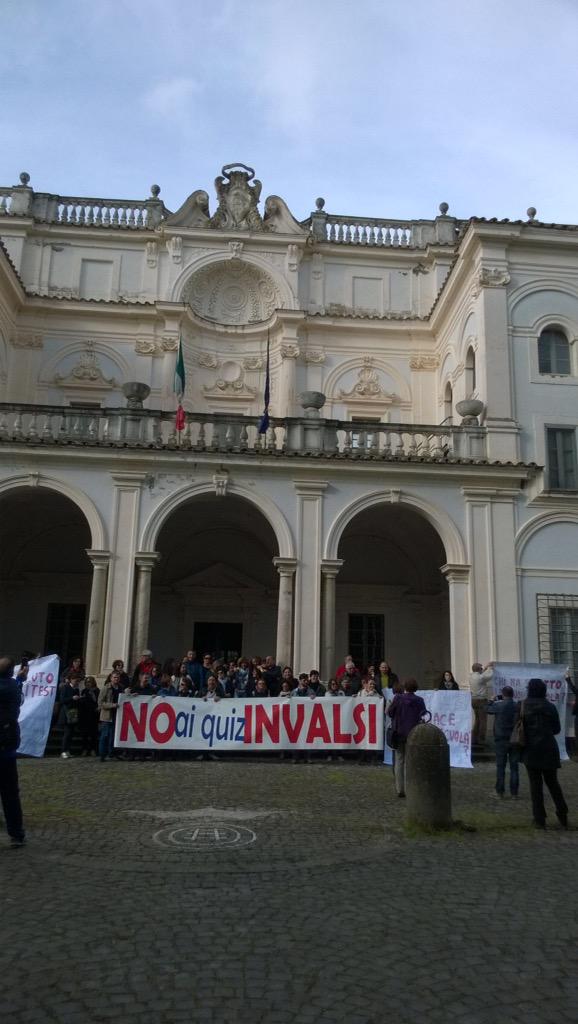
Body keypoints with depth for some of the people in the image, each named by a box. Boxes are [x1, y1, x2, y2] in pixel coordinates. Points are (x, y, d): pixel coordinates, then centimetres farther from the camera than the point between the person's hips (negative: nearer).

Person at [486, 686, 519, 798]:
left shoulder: (499, 706, -13)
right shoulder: (517, 706, -5)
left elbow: (488, 710, 4)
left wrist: (493, 701, 22)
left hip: (501, 740, -2)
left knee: (500, 766, 6)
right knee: (514, 767, 9)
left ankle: (500, 792, 9)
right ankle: (514, 793, 11)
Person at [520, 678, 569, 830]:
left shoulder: (523, 705, -7)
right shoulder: (550, 706, -2)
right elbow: (557, 729, 4)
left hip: (531, 749, -1)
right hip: (549, 749, 2)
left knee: (535, 784, 5)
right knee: (552, 782, 16)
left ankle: (539, 819, 5)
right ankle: (562, 815, 15)